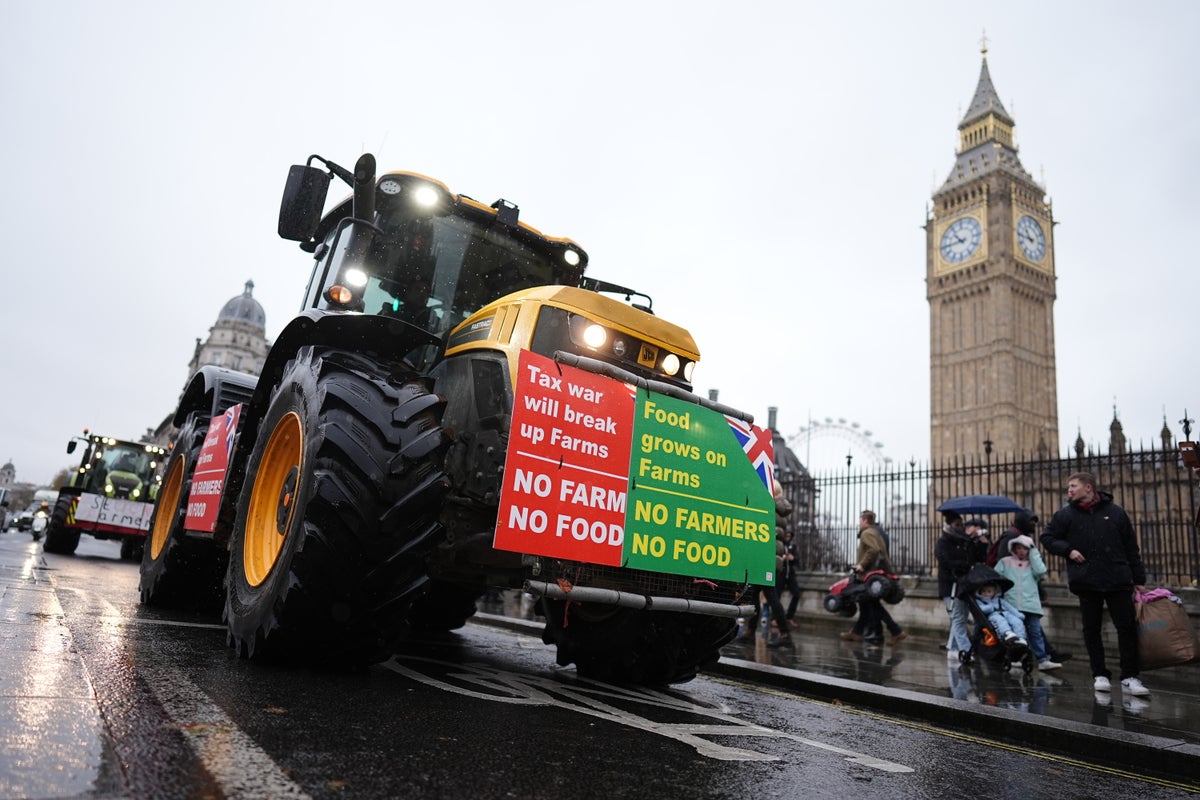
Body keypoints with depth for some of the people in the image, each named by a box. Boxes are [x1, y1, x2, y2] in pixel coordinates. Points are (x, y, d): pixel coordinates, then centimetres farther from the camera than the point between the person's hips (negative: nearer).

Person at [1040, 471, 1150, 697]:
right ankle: (1100, 675, 17)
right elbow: (1047, 537, 10)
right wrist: (1067, 550, -7)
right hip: (1086, 583, 0)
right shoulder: (1065, 514, 4)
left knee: (1127, 628, -1)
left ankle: (1129, 678, 8)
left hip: (1118, 582, 0)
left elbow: (1131, 549, 8)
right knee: (1091, 630, 6)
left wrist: (1139, 579, 6)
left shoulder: (1115, 512, 5)